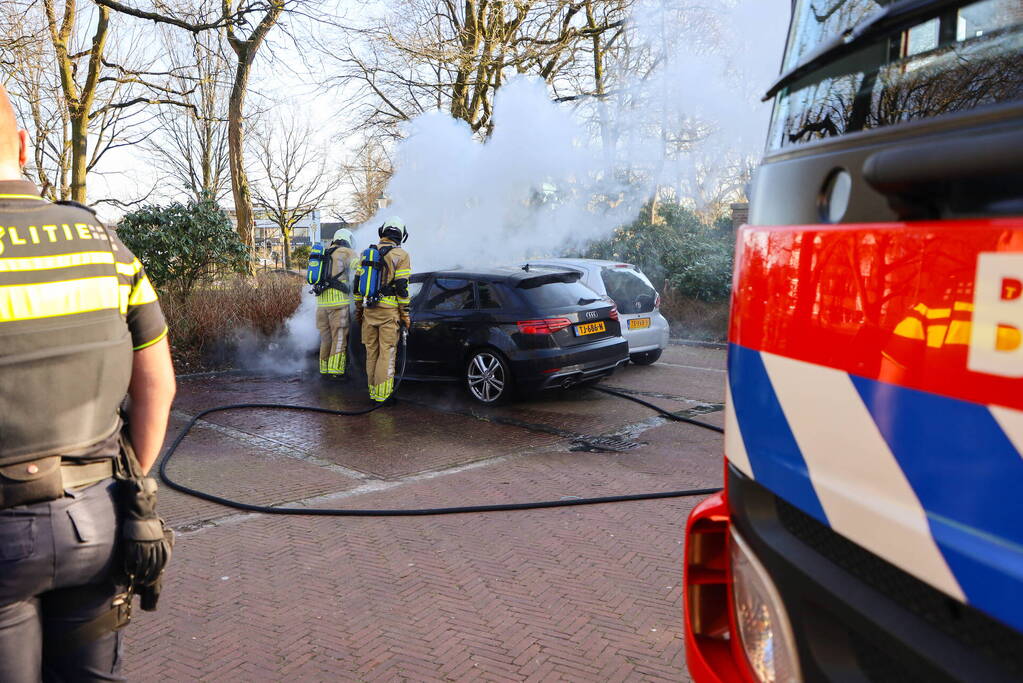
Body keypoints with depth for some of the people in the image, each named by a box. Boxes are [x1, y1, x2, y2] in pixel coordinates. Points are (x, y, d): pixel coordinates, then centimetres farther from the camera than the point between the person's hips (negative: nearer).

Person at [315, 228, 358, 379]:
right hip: (338, 299, -7)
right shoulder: (346, 253, 2)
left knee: (326, 336, 14)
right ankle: (336, 369, -7)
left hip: (321, 301, 7)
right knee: (339, 336, -3)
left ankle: (324, 369, 18)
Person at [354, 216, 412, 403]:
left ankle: (373, 390, 18)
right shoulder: (401, 255, -5)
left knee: (371, 352, 12)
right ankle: (382, 394, -2)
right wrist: (405, 314, -4)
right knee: (387, 352, -2)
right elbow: (402, 287, -10)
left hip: (369, 310, 5)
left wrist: (359, 309, 20)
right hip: (389, 311, -5)